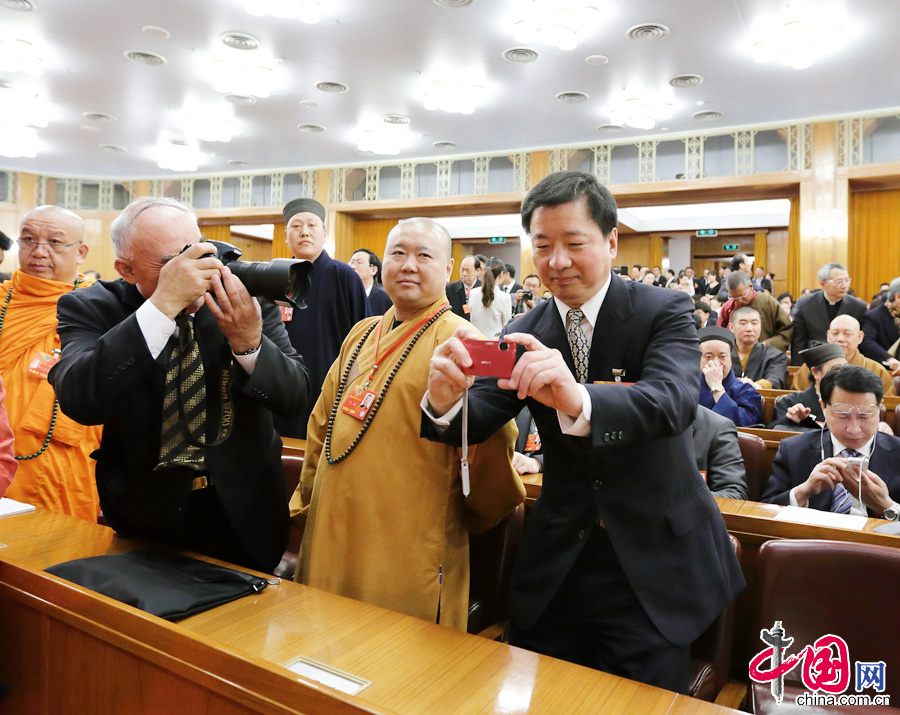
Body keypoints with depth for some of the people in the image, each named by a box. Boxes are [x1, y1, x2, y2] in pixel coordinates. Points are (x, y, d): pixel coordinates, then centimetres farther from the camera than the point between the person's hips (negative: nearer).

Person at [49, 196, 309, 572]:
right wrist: (163, 305, -35)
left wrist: (250, 343, -32)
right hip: (145, 515, 0)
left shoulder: (250, 294, -9)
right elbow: (80, 401, -29)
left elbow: (295, 395, -12)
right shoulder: (90, 308, -11)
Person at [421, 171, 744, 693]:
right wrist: (445, 400, -31)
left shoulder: (663, 312, -11)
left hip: (652, 569, -3)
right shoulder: (526, 333, 0)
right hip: (555, 568, 4)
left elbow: (673, 403, -29)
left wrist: (579, 401, -49)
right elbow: (477, 420, -7)